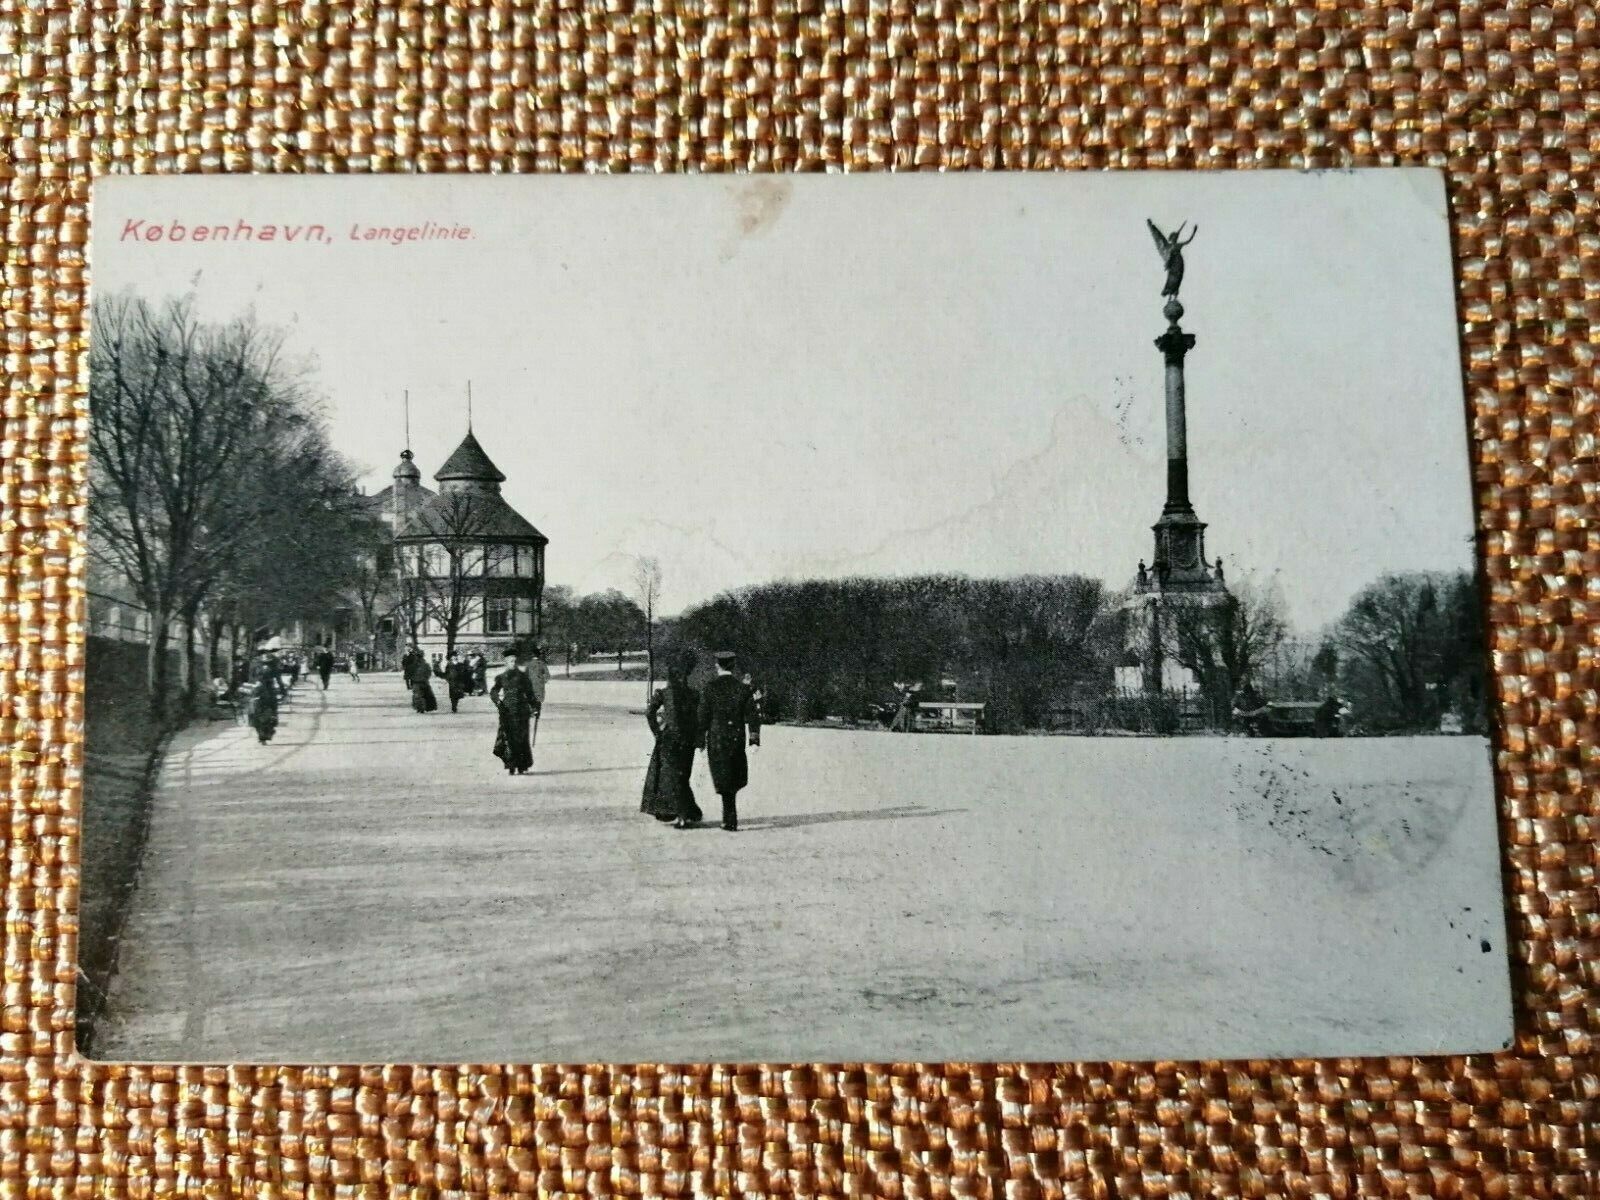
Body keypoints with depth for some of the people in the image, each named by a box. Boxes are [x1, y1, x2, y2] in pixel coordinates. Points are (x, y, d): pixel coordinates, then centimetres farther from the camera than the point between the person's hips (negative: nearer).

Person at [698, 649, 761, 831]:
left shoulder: (710, 688, -5)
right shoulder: (742, 687, 0)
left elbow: (703, 716, -4)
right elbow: (751, 714, -2)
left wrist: (701, 739, 3)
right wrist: (754, 737, 2)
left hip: (717, 739, -2)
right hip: (737, 737, 2)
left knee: (724, 778, 3)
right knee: (736, 778, 16)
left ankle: (731, 821, 1)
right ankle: (729, 818, 22)